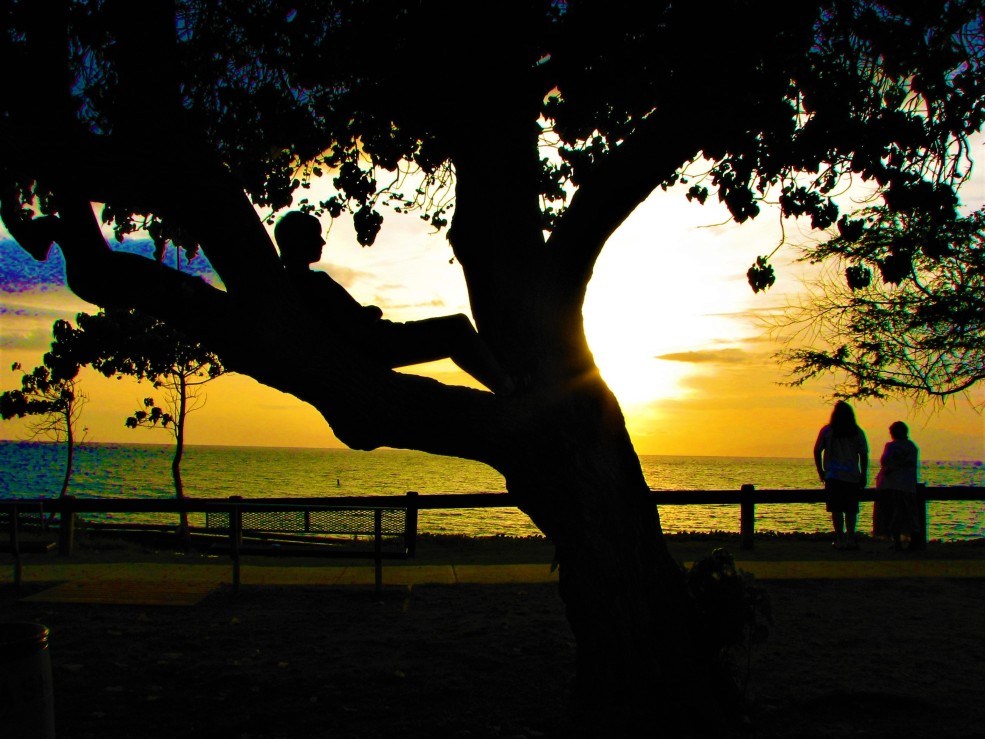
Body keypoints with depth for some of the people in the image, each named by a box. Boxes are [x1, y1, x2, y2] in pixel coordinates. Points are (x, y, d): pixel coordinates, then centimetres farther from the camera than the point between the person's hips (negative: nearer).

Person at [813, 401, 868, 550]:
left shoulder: (827, 431, -1)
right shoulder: (857, 432, 3)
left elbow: (817, 451, 0)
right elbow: (864, 455, 2)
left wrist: (821, 472, 8)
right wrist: (864, 475, 7)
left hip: (833, 476, -2)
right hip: (853, 476, 2)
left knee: (836, 509, 1)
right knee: (851, 509, 10)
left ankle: (840, 539, -3)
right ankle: (851, 538, 6)